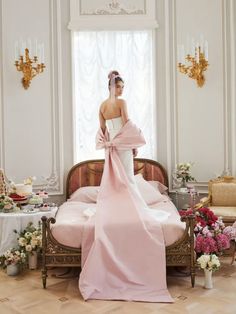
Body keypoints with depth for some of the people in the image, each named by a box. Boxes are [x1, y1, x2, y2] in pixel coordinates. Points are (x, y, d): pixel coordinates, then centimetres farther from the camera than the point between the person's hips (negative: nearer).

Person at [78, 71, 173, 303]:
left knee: (112, 179, 10)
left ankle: (112, 208, 12)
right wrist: (134, 146, -4)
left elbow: (102, 129, 11)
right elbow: (127, 126, -11)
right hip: (123, 145, -6)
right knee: (126, 179, -3)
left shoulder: (102, 105, 10)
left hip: (110, 146, 6)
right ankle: (125, 209, -3)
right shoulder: (121, 102, -9)